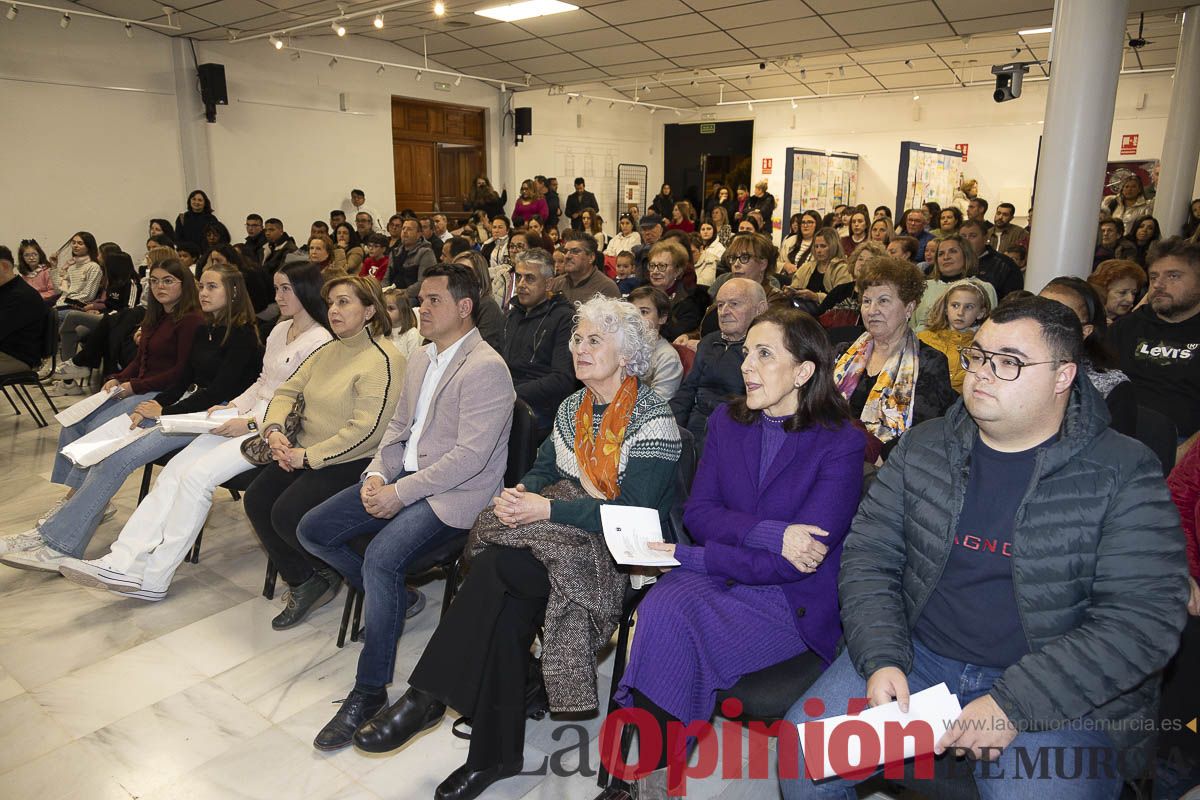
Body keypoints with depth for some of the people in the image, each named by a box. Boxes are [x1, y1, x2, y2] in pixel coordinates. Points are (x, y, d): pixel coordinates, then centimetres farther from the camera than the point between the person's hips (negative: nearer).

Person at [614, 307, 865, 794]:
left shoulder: (842, 443, -10)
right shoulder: (726, 421, 6)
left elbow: (801, 561, -16)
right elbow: (697, 512, 2)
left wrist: (691, 557, -18)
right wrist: (769, 533, -17)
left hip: (794, 601, -4)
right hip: (723, 573, 5)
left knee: (671, 623, -27)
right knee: (661, 605, -27)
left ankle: (656, 771, -7)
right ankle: (642, 774, -13)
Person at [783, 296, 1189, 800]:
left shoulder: (1124, 474, -6)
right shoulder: (923, 448, 4)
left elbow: (1145, 616, -12)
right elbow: (868, 556, 3)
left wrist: (1013, 702, -19)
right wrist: (881, 659, -12)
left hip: (1062, 695, -2)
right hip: (917, 657, 3)